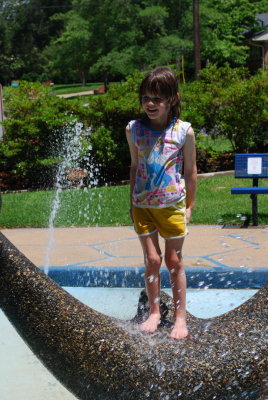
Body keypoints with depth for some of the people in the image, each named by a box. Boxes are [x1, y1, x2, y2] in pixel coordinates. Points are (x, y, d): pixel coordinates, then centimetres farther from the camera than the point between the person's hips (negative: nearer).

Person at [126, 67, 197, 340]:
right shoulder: (134, 129, -2)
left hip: (172, 204, -2)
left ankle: (180, 317, 19)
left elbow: (190, 171, 0)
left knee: (174, 261, 7)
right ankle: (154, 312, 23)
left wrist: (190, 205, 3)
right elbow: (135, 167, 10)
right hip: (143, 204, 2)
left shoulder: (183, 131, -9)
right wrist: (132, 202, 12)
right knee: (152, 260, 7)